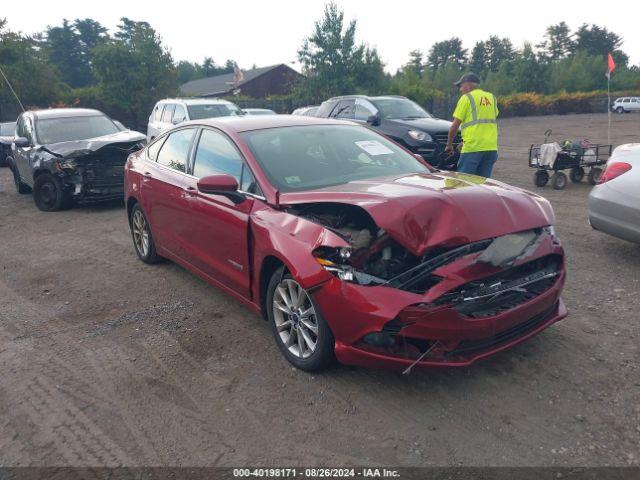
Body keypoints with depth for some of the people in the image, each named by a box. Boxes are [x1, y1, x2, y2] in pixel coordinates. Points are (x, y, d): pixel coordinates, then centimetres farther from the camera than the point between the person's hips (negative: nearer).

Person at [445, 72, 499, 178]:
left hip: (473, 148, -6)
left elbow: (454, 127, -4)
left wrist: (449, 145, 11)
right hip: (491, 148, 6)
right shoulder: (492, 97, 17)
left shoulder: (466, 98, -1)